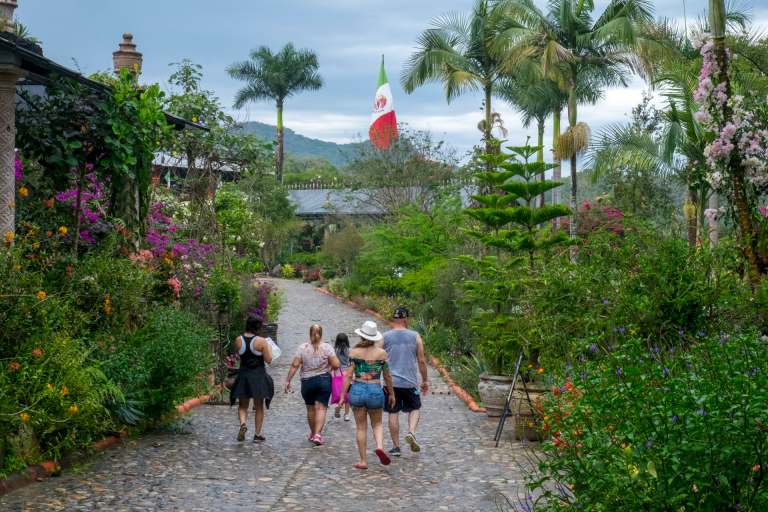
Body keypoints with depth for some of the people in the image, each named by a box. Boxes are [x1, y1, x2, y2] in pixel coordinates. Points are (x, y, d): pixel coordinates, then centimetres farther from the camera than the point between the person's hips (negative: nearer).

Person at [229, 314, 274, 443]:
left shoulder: (238, 340, -3)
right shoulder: (261, 341, -13)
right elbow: (268, 360, -9)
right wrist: (269, 348, 8)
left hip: (243, 377, 2)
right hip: (259, 378, -2)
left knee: (242, 405, 15)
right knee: (259, 407, 12)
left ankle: (242, 424, -14)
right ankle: (257, 435, 16)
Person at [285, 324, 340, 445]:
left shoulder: (303, 348, -3)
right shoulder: (327, 347, -6)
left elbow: (295, 365, -7)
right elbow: (336, 365, -11)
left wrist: (288, 380, -2)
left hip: (307, 381, 2)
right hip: (324, 380, -1)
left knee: (310, 409, 15)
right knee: (321, 408, -3)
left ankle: (313, 433, 29)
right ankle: (317, 434, -17)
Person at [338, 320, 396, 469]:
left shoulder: (354, 352, -3)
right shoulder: (381, 353, -1)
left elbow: (348, 375, -6)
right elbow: (387, 376, 6)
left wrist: (342, 396, 0)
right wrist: (391, 394, 19)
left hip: (357, 390, 0)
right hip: (375, 390, 0)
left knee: (361, 427, 10)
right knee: (377, 424, 17)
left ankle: (363, 461, 10)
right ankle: (380, 446, -11)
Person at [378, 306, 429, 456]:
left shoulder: (385, 337, 1)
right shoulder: (415, 336, -1)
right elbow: (421, 361, 2)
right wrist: (425, 380, 13)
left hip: (391, 381, 1)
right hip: (410, 381, 0)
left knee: (393, 413, 6)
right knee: (414, 408, 17)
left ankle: (396, 447, 9)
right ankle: (411, 432, -9)